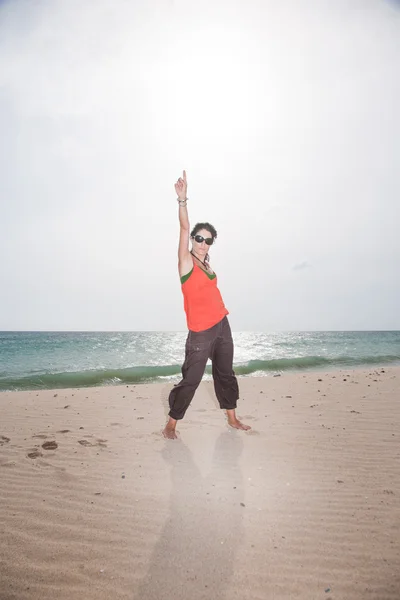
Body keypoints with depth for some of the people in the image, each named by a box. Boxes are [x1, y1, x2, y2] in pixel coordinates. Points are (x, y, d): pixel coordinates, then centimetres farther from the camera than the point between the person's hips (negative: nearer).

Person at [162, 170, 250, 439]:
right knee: (191, 379, -2)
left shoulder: (206, 263, 10)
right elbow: (185, 229, -20)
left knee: (225, 373, 18)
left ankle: (232, 418, 34)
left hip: (222, 326, 7)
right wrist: (183, 199, -29)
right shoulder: (186, 261, -9)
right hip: (201, 332, -7)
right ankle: (171, 424, 15)